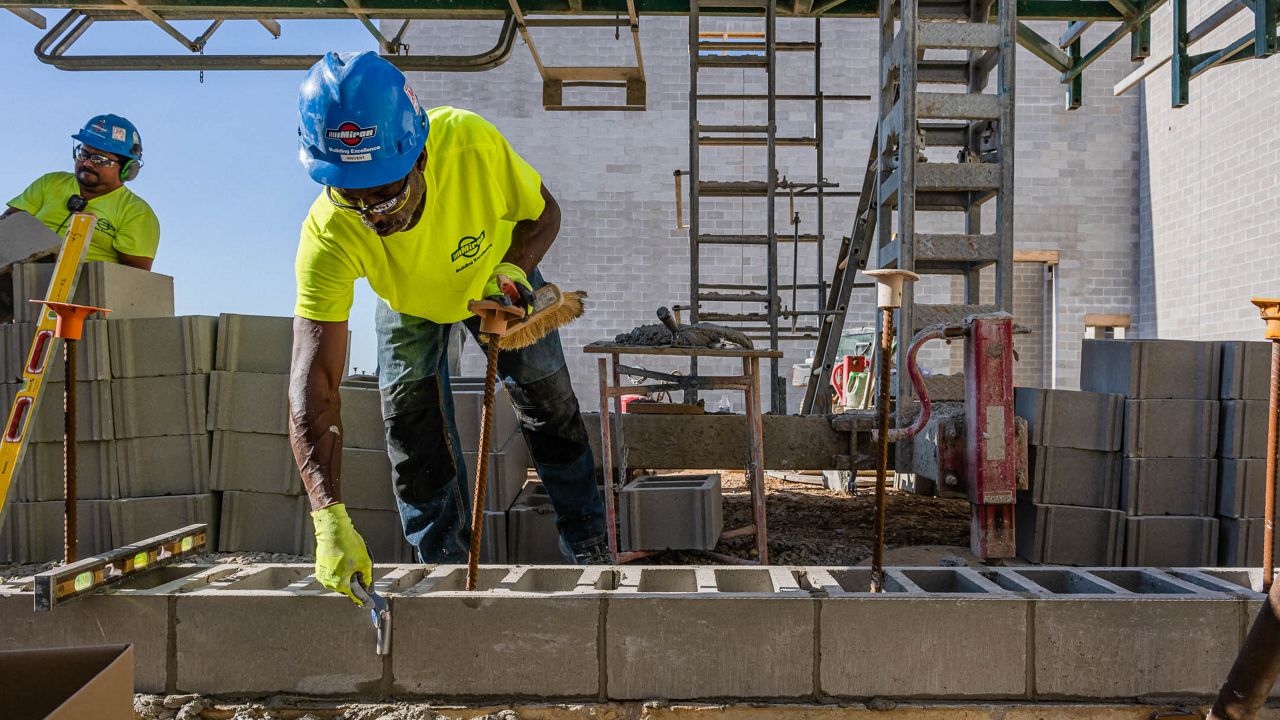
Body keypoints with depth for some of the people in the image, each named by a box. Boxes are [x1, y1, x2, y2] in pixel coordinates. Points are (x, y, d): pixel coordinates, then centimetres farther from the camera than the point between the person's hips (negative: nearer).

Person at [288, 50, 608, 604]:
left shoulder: (472, 145, -43)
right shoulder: (327, 236, -42)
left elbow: (542, 212, -19)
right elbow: (312, 383, -44)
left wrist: (513, 266, -41)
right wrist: (330, 519, -53)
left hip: (495, 275, 0)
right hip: (407, 301, 0)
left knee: (549, 403, 5)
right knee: (410, 414, -7)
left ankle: (591, 547, 23)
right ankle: (445, 564, 13)